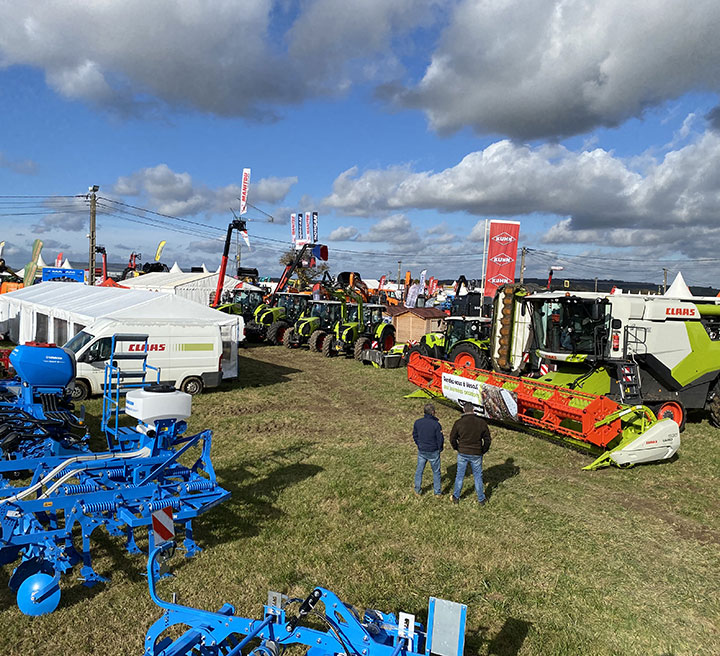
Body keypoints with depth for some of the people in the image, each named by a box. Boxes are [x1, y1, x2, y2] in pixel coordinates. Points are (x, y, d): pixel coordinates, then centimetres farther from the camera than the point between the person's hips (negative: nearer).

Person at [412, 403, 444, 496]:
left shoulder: (417, 422, -8)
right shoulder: (436, 424, -20)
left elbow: (415, 436, 4)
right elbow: (440, 439, -13)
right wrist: (439, 449, 5)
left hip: (421, 451, 3)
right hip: (433, 452, -3)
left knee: (419, 470, 16)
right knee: (436, 471, 14)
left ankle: (417, 490, 26)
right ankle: (437, 491, 24)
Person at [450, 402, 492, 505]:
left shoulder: (458, 423, -10)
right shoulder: (482, 423, -8)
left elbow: (452, 439, -4)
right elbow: (487, 440, -2)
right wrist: (483, 451, 13)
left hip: (462, 454, 0)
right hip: (476, 455, 0)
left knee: (460, 475, 15)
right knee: (478, 476, 15)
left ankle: (456, 497, 26)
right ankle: (481, 499, 24)